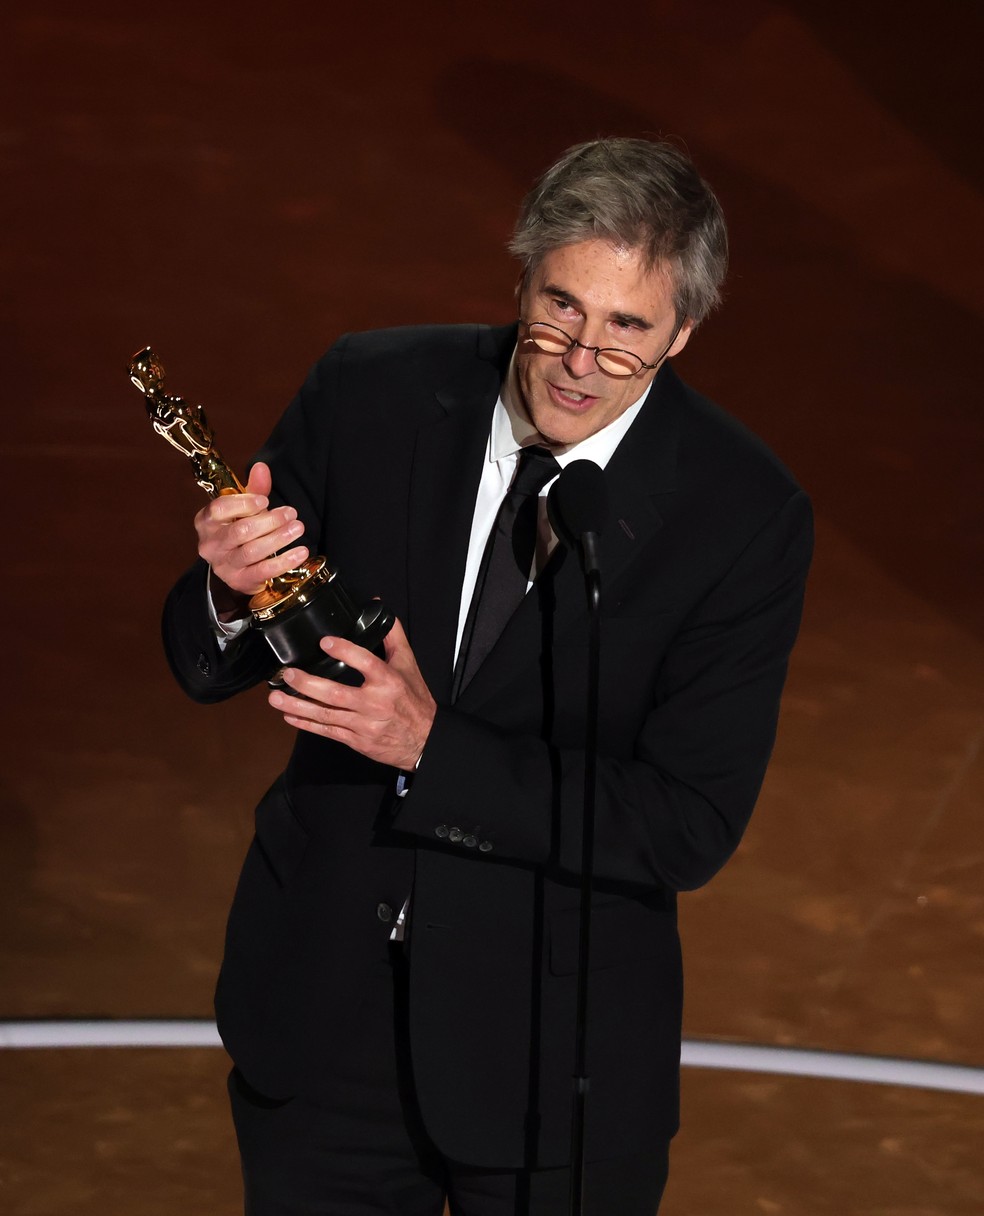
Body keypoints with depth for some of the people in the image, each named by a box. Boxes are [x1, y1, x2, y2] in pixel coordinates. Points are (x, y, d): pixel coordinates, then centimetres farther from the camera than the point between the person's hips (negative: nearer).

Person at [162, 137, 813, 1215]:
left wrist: (432, 748, -27)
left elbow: (692, 827, -18)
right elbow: (206, 665, -1)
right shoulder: (369, 393, -8)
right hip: (321, 1004, 2)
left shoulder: (743, 513, -16)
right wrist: (231, 595, -25)